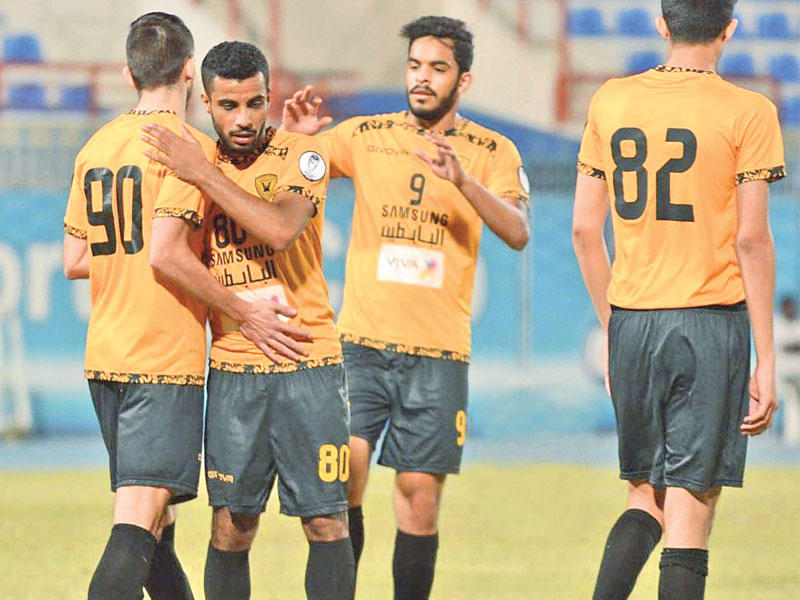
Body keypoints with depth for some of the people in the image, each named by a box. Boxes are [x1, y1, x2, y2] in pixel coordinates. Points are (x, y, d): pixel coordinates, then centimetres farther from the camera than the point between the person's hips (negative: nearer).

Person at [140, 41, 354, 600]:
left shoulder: (302, 155, -3)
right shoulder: (195, 167, 9)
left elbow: (280, 229, -23)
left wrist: (202, 174, -20)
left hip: (308, 365, -3)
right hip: (232, 371, 3)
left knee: (326, 522, -4)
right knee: (231, 527, 0)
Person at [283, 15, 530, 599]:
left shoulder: (492, 152, 4)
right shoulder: (366, 135, 7)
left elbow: (517, 233, -10)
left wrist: (463, 180, -25)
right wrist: (293, 136, -19)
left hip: (438, 351, 0)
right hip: (362, 338, 0)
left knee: (420, 490, 0)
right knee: (344, 470, -14)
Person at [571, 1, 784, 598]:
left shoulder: (610, 102, 7)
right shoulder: (747, 112, -6)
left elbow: (584, 229, 9)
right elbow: (752, 240, -9)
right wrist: (766, 361, -5)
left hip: (631, 324, 4)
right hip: (710, 323, -4)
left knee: (646, 498, 17)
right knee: (691, 511, -2)